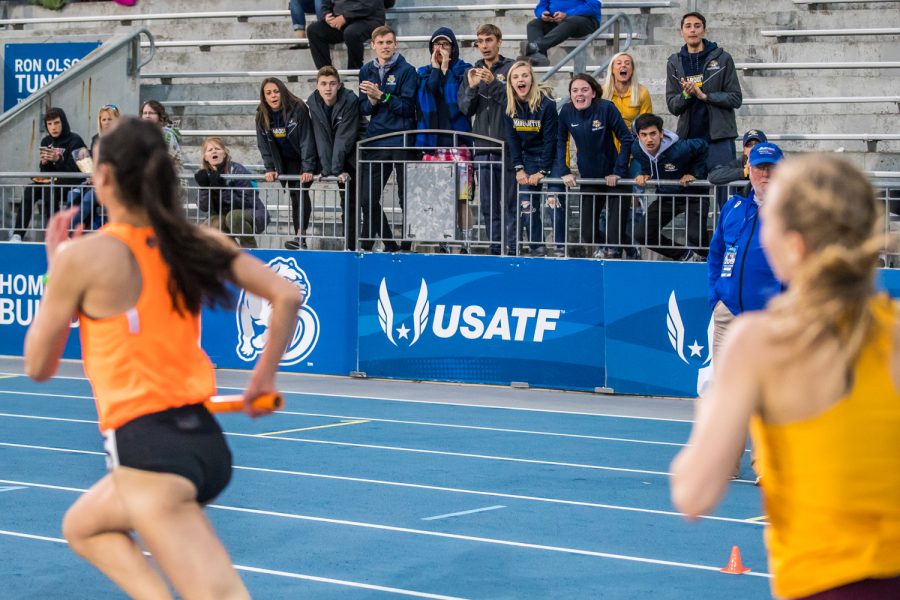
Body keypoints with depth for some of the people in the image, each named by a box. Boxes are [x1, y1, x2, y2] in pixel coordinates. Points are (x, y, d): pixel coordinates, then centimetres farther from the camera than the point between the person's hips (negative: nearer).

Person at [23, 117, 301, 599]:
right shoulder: (198, 244, 5)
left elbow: (38, 367, 1)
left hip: (150, 450, -7)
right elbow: (287, 296, 2)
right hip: (204, 438, 7)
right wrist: (264, 376, 14)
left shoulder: (83, 256, -9)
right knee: (83, 526, 29)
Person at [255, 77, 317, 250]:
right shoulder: (262, 116, -9)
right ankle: (299, 238, 7)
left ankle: (301, 236, -22)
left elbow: (306, 140, -26)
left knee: (301, 191, -17)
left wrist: (308, 169, -31)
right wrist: (270, 169, -13)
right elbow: (263, 144, -3)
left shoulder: (298, 109, -25)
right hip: (287, 162, 5)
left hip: (305, 158, -5)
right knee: (294, 196, 5)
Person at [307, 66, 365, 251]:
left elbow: (344, 138, -25)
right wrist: (327, 170, -21)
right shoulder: (313, 103, -9)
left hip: (356, 150, -4)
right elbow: (321, 139, -13)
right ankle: (350, 245, 8)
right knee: (347, 201, 5)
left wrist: (336, 169, -28)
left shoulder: (350, 100, -22)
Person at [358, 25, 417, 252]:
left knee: (406, 199, 1)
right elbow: (363, 108, 11)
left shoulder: (406, 70, -3)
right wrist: (372, 100, -10)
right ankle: (389, 244, 13)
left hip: (402, 142, -5)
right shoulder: (367, 71, 11)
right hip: (375, 142, 5)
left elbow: (407, 107, -11)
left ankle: (407, 245, 10)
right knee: (368, 199, 3)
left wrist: (381, 95, -18)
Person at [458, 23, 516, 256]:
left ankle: (513, 247, -2)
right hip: (483, 147, 4)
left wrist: (493, 83, -21)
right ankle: (495, 247, 13)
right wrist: (471, 87, -10)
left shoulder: (511, 68, 1)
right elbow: (465, 108, 7)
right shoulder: (473, 71, 14)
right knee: (488, 203, 7)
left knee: (510, 201, -5)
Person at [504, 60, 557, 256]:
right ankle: (537, 246, 2)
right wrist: (519, 168, -9)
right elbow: (512, 138, -2)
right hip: (528, 157, 4)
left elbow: (550, 139, -17)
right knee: (526, 203, -4)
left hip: (549, 157, -4)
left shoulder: (546, 103, -19)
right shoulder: (510, 105, -6)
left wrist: (542, 171, -18)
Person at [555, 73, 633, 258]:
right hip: (588, 178, 4)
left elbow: (626, 139, -15)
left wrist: (619, 171, -16)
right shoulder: (567, 112, -7)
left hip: (613, 178, -4)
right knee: (587, 232, 9)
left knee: (616, 233, -5)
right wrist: (564, 172, -4)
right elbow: (560, 142, 5)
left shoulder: (606, 108, -18)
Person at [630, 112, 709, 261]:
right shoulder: (637, 149, -14)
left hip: (693, 197, -6)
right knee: (643, 236, -2)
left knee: (694, 236, -27)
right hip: (665, 197, 6)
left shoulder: (679, 149, -30)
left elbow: (702, 147, -10)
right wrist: (644, 175, -10)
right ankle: (682, 255, 22)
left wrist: (695, 173, -13)